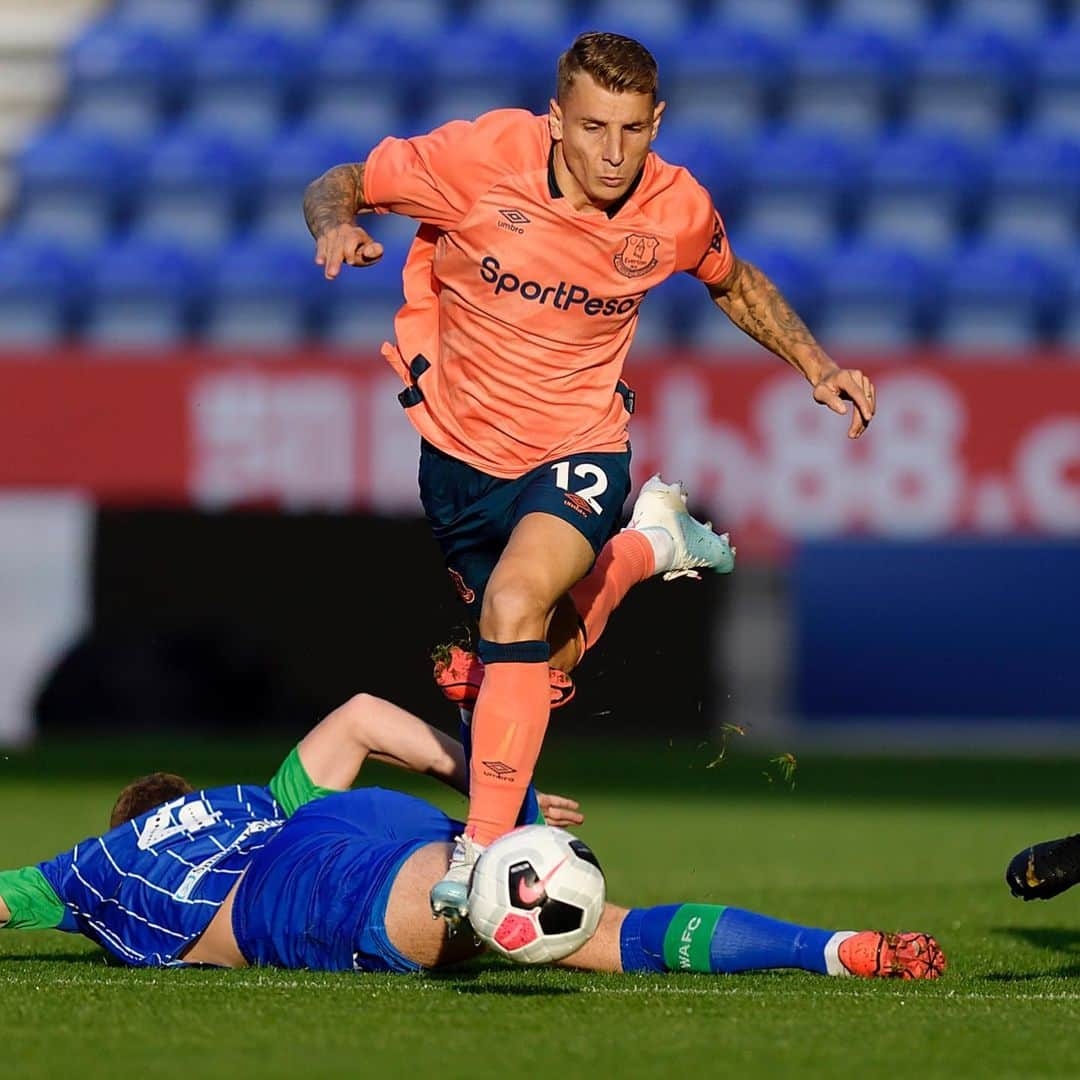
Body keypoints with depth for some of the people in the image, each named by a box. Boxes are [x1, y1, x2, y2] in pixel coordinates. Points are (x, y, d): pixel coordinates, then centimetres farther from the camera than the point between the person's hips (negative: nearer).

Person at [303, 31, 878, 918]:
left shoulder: (678, 209, -14)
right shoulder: (480, 156, -22)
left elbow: (734, 283, 10)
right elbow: (338, 185, -9)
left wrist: (817, 366, -2)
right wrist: (337, 226, -33)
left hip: (577, 451, -2)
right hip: (460, 441, 2)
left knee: (516, 606, -30)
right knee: (546, 661, 17)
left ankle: (486, 847, -25)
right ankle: (636, 552, 49)